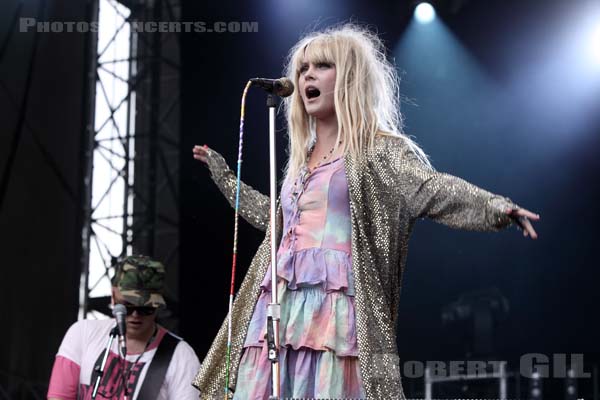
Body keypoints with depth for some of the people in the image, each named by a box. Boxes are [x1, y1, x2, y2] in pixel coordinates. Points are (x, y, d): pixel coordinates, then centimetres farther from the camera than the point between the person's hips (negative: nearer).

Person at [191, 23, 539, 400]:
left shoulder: (379, 151, 2)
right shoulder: (302, 159, 23)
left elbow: (433, 188, -12)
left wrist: (495, 207, -30)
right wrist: (223, 174, 46)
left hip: (336, 310, -7)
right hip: (279, 310, 7)